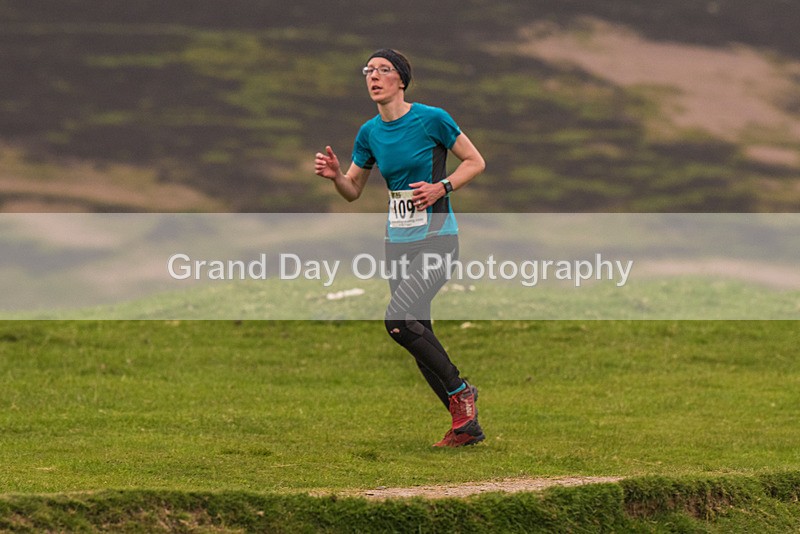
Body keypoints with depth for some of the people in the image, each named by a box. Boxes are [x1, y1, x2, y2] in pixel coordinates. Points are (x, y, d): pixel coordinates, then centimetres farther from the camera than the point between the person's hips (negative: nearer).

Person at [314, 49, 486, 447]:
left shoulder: (431, 119, -9)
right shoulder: (369, 133, 7)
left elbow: (475, 162, -1)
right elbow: (353, 191, 15)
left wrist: (442, 187, -15)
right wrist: (335, 175, -6)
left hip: (437, 239, -7)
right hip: (398, 243, 7)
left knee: (398, 319, -23)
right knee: (420, 337, 5)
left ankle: (460, 391, -5)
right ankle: (466, 424, 15)